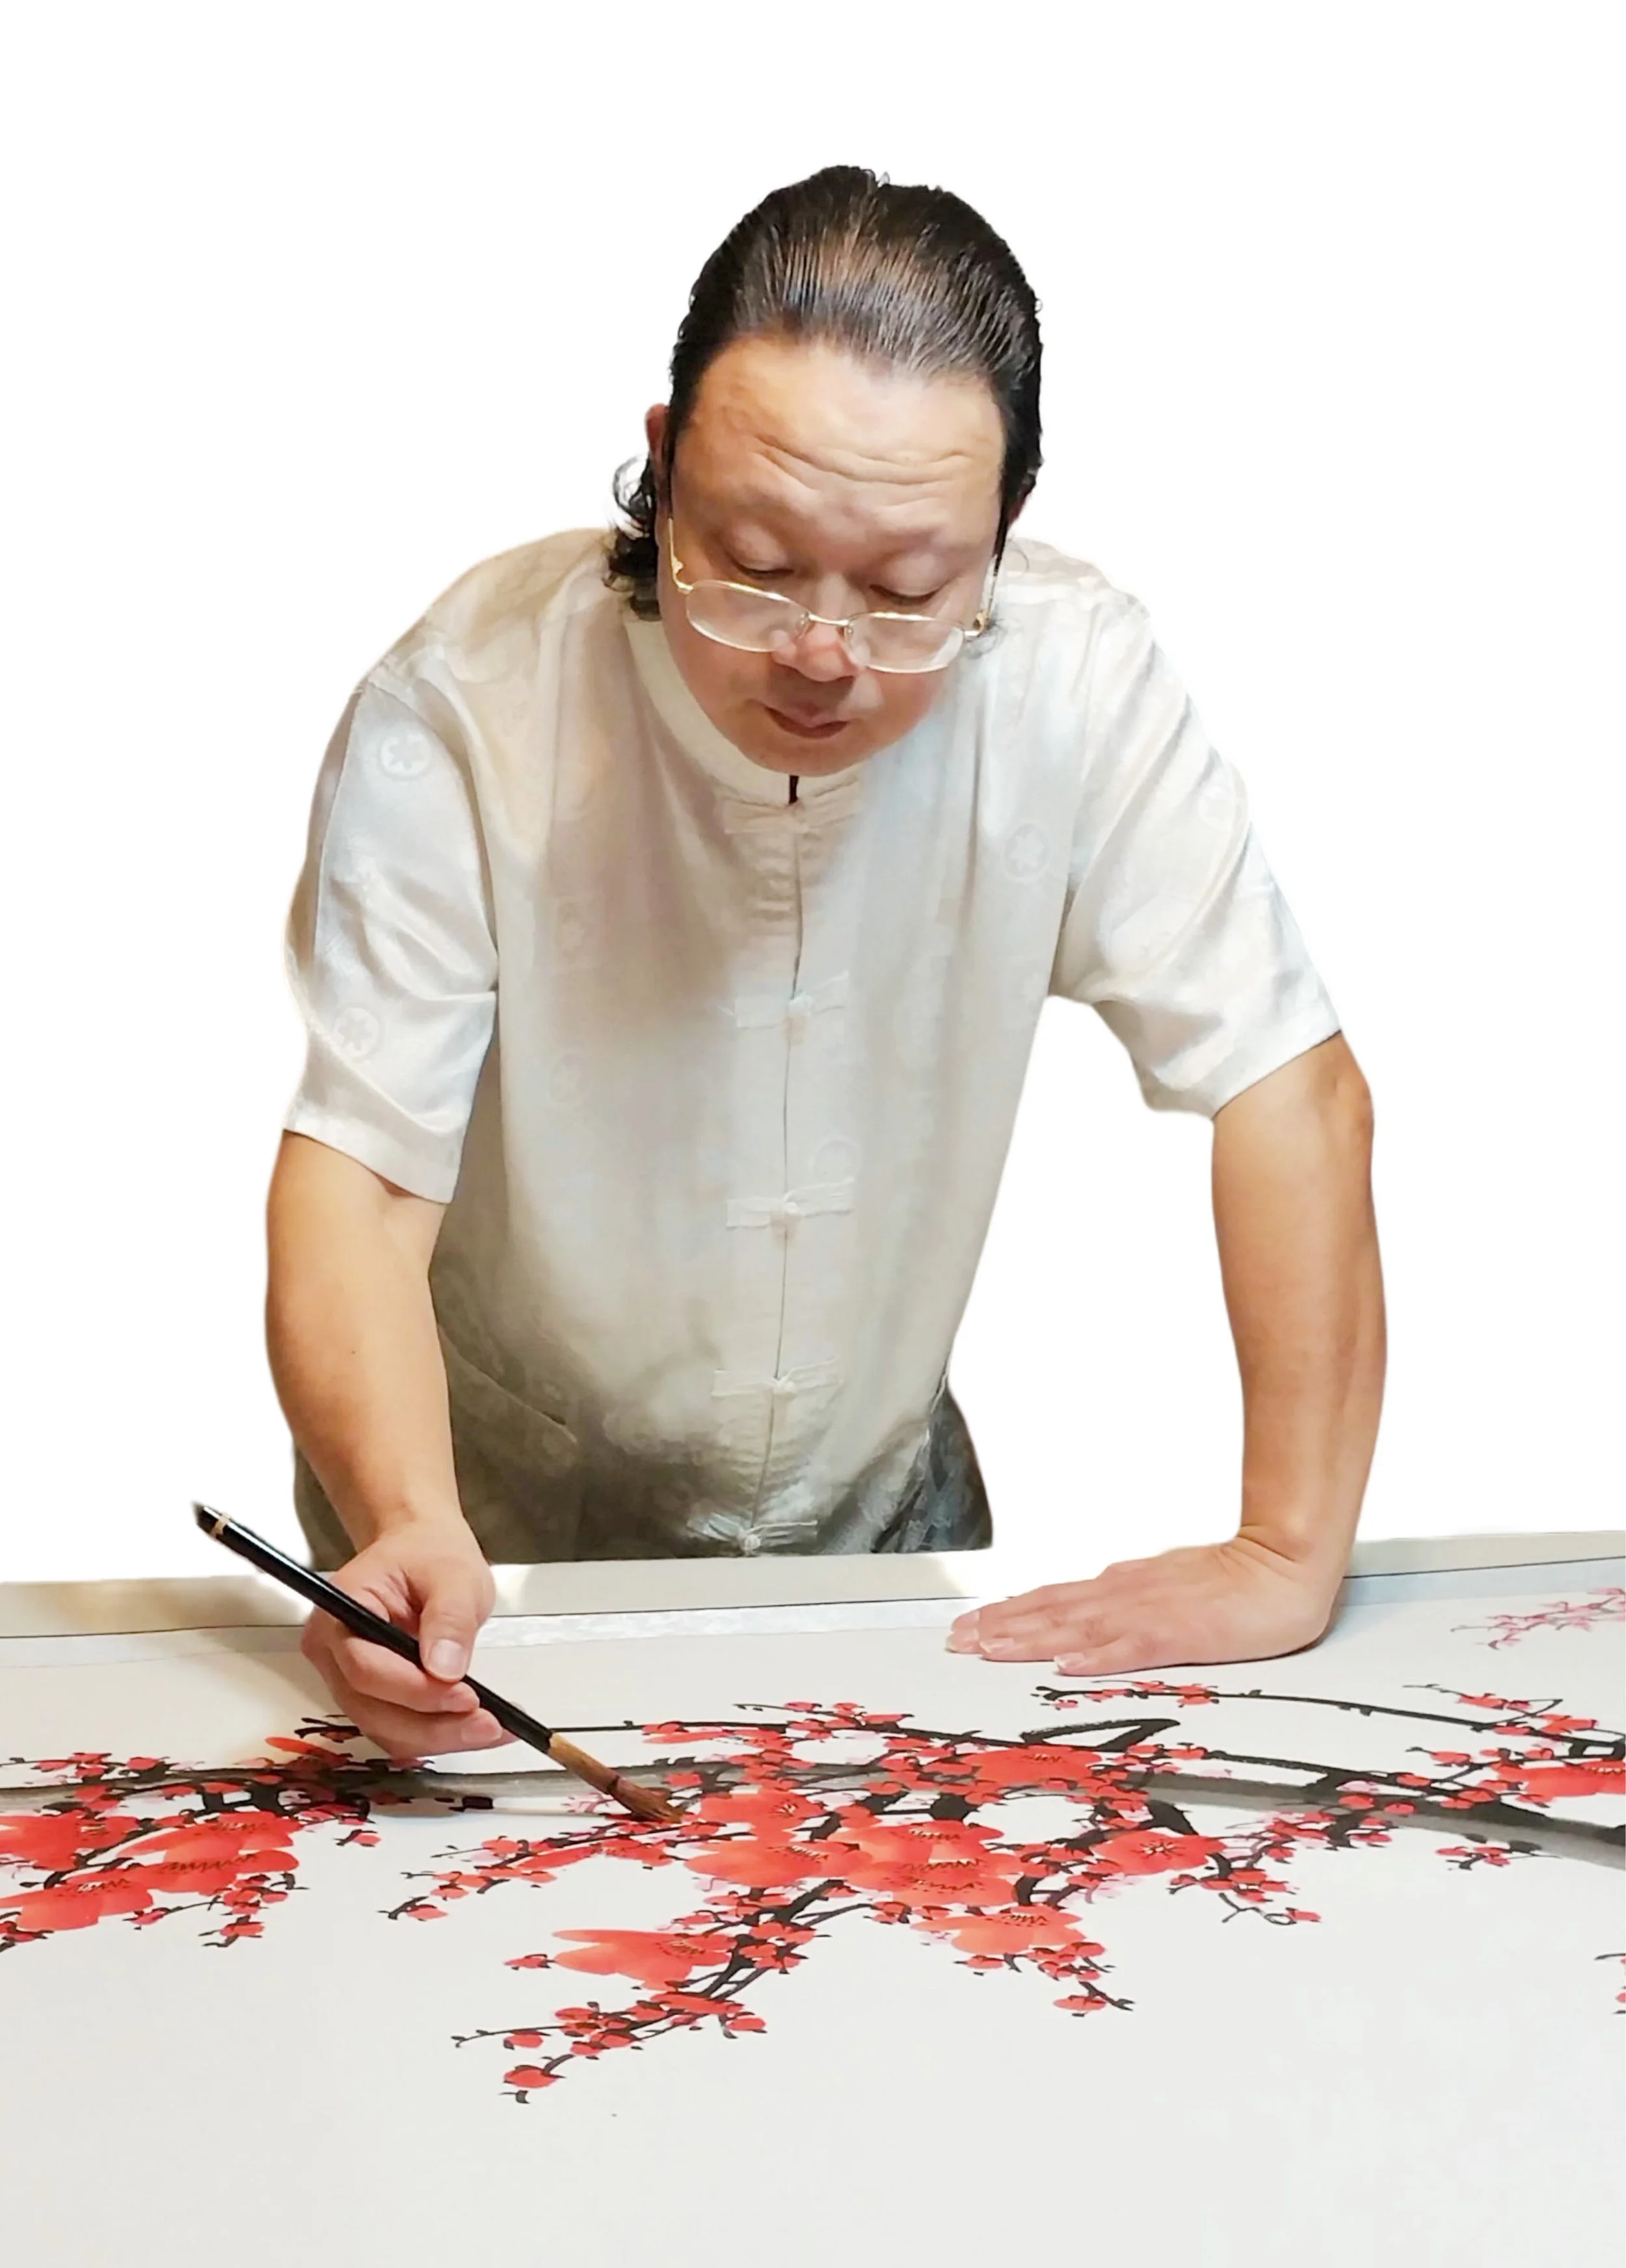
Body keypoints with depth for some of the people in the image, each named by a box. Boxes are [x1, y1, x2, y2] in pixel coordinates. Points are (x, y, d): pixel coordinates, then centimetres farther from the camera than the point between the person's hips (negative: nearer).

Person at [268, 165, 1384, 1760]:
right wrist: (409, 1528, -40)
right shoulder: (460, 711, -22)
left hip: (880, 1522, -1)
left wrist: (1288, 1555, -21)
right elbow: (357, 1168, -22)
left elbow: (1287, 1089, -15)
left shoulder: (1076, 684, -18)